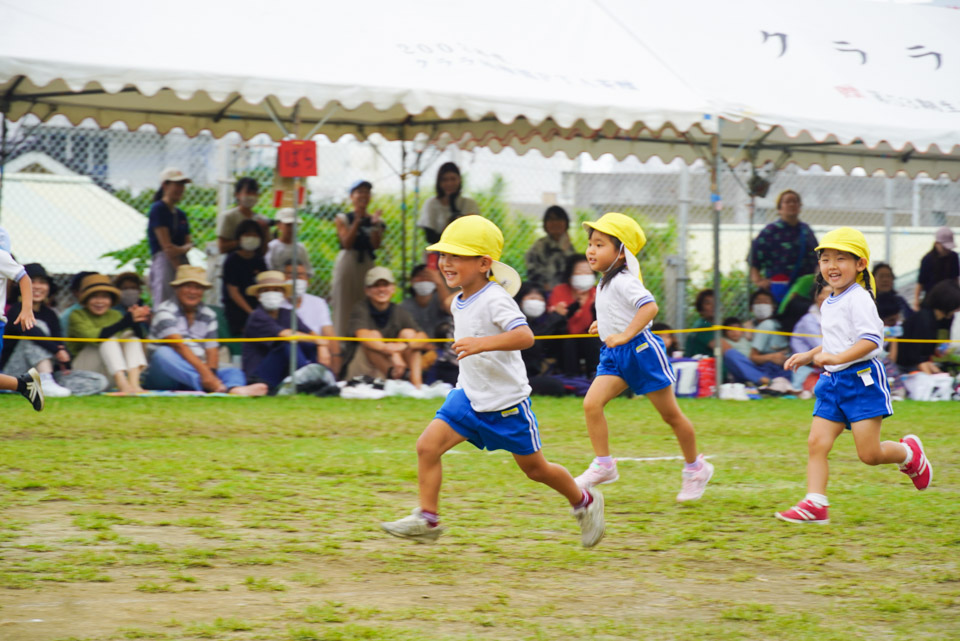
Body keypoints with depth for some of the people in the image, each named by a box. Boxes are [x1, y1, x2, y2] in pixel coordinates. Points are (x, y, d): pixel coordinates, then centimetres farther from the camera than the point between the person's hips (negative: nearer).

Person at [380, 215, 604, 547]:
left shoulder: (495, 300, -21)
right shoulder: (460, 303, 5)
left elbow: (525, 335, -37)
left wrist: (481, 343, -46)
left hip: (506, 401, -7)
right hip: (468, 396, 7)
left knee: (534, 468, 8)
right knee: (427, 445, -11)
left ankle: (585, 502, 32)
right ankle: (427, 519, -7)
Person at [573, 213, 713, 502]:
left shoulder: (623, 281, -18)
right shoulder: (605, 283, 11)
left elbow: (650, 306, -33)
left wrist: (625, 335, -35)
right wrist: (604, 324, 19)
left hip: (640, 350, -9)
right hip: (615, 357, 9)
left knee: (670, 414, 6)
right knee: (591, 403, -11)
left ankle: (696, 468, 22)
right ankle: (603, 465, -5)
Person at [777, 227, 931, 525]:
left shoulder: (858, 299, -12)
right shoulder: (829, 304, 17)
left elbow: (871, 339, -23)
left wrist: (837, 358, -32)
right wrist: (809, 355, 24)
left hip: (861, 377, -8)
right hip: (833, 381, 8)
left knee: (869, 454, -6)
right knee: (816, 443, -6)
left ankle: (909, 452, 23)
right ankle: (815, 505, -9)